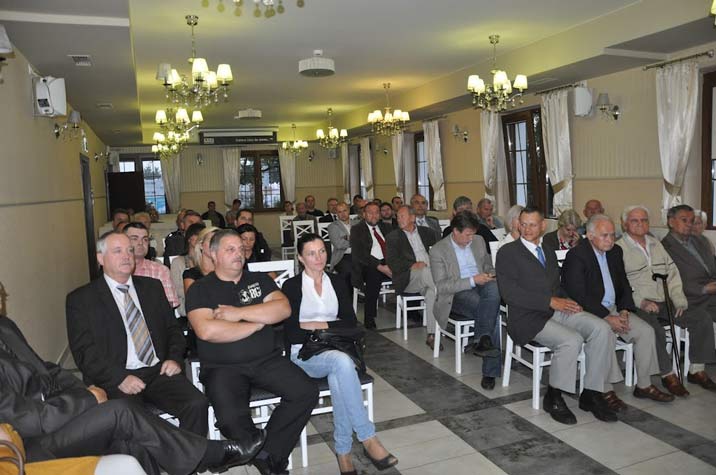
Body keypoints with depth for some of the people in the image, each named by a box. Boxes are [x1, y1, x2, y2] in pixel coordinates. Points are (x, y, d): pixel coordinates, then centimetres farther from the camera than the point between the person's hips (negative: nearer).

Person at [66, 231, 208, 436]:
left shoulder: (152, 287, 17)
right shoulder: (81, 299, 5)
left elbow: (173, 327, 20)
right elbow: (84, 351, -2)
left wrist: (175, 358, 0)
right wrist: (120, 378, -15)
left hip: (158, 372, 3)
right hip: (115, 380, -3)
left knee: (197, 404, -22)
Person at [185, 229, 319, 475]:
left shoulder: (259, 279, 13)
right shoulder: (200, 289, 3)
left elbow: (283, 308, -4)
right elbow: (207, 330, -15)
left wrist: (240, 313, -12)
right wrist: (257, 323, -8)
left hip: (267, 360, 3)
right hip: (222, 367, -3)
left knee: (307, 392, -18)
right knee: (231, 418, -29)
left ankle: (267, 451, -1)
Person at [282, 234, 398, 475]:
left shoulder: (337, 283, 13)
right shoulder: (292, 286, 2)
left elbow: (350, 322, 4)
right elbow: (290, 330, -7)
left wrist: (317, 325, -7)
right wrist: (330, 329, -10)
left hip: (335, 351, 3)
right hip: (304, 354, -3)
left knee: (338, 380, -34)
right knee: (342, 361, -36)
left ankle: (343, 451, -22)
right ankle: (368, 439, -30)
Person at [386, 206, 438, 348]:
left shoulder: (426, 232, 23)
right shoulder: (392, 237, 14)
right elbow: (391, 261, 0)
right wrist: (412, 265, -15)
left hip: (432, 272, 2)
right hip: (408, 279, -2)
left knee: (432, 292, -31)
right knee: (427, 271, -35)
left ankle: (432, 335, -30)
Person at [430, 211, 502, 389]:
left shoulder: (479, 241, 13)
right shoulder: (438, 251, -4)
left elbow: (489, 266, 26)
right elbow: (441, 286, -10)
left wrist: (491, 275, 1)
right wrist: (472, 280, -19)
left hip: (481, 288, 5)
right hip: (456, 296, -4)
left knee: (494, 287, -32)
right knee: (493, 312, -31)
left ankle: (481, 340, -32)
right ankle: (488, 360, -27)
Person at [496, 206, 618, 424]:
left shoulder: (549, 253, 24)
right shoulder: (507, 252, 0)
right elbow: (509, 293, -12)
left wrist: (566, 300, -1)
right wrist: (550, 301, -15)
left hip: (558, 310, 7)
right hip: (529, 317, -6)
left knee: (602, 329, -17)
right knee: (571, 340, -29)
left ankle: (591, 394, -7)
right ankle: (553, 398, -8)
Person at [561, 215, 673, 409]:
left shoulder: (615, 251, 9)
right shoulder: (576, 256, -16)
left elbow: (624, 284, 14)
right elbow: (578, 295, -21)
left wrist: (624, 310, -4)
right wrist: (607, 317, -22)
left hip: (614, 308, 8)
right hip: (588, 312, -7)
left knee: (646, 331, -7)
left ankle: (643, 385, 8)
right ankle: (606, 391, -20)